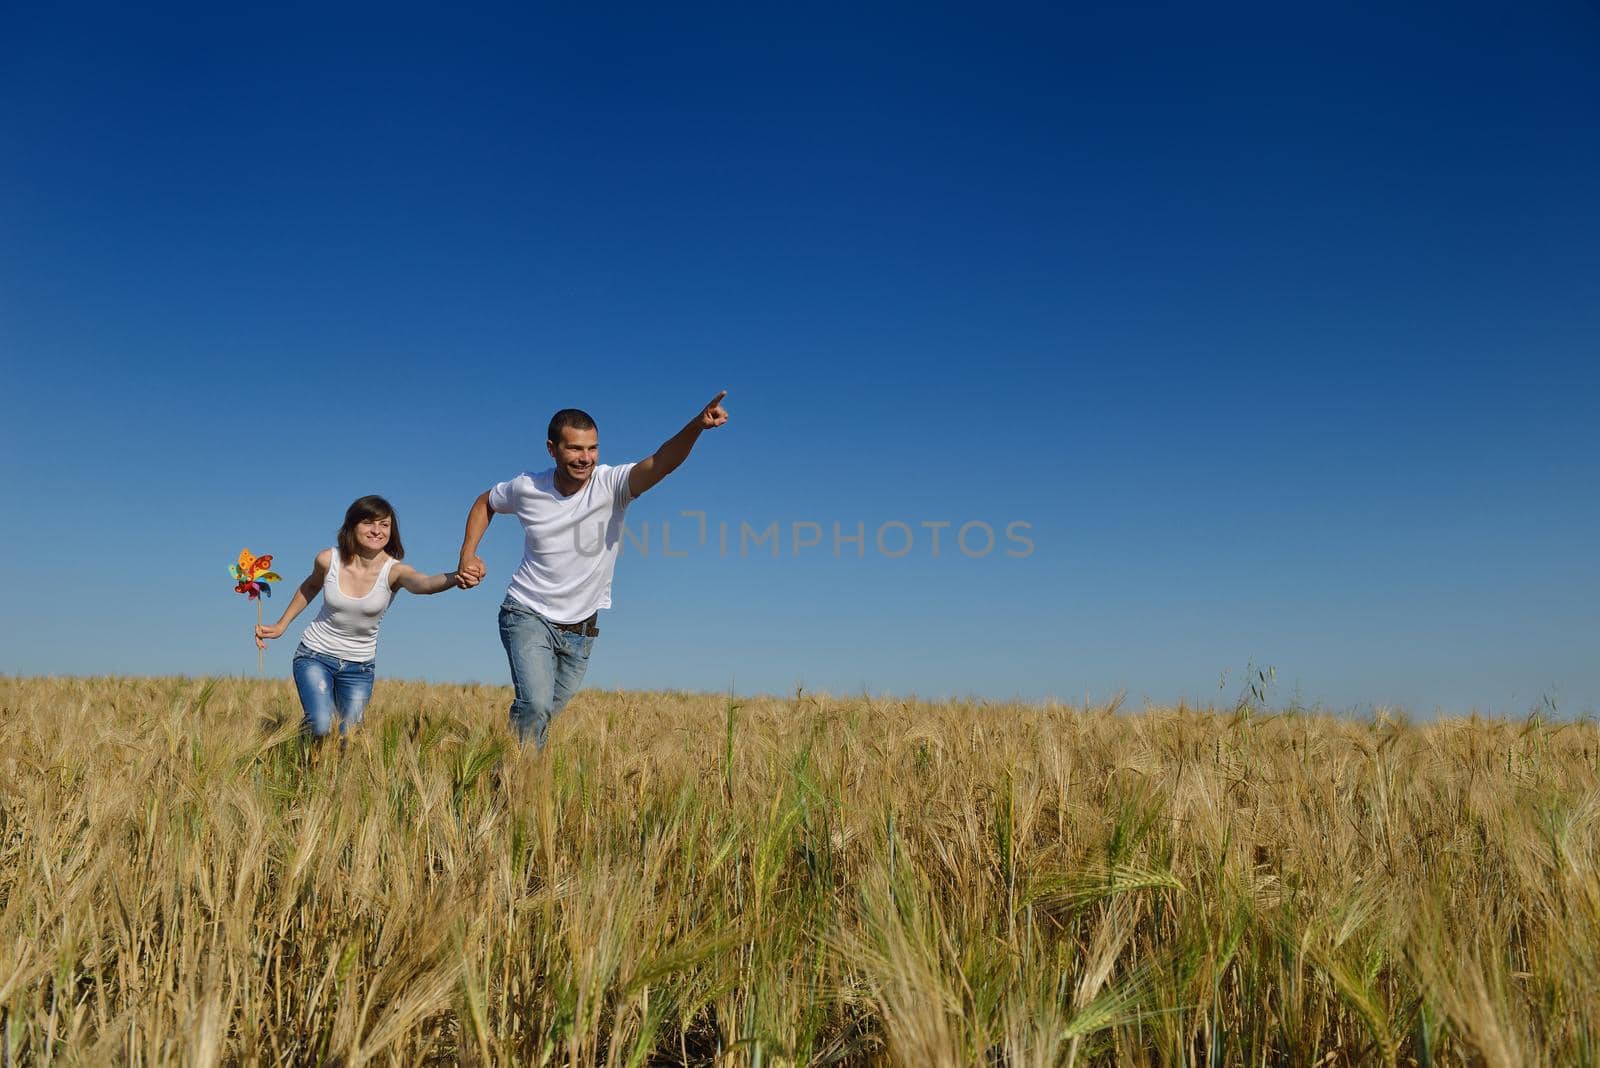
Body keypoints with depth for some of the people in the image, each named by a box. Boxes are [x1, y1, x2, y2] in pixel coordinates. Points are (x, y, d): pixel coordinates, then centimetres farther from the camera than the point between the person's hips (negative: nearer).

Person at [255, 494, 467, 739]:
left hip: (359, 665, 1)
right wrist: (281, 625, 13)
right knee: (320, 726, -19)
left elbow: (424, 583, -46)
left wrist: (453, 578, -67)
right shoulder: (328, 560, -15)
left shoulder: (394, 571, -21)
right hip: (315, 654, 0)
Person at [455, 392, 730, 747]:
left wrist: (696, 425, -55)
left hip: (580, 629, 1)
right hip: (528, 616, -1)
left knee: (547, 712, 16)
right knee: (535, 705, -23)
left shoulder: (611, 484, -16)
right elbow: (485, 502, 14)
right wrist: (467, 555, 1)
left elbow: (662, 462, -36)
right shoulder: (526, 488, -9)